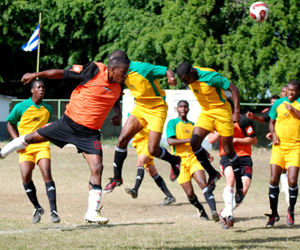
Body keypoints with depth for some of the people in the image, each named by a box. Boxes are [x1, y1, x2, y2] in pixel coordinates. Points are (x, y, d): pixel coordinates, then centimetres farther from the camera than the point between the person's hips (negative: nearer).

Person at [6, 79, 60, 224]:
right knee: (26, 176, -14)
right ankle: (37, 208, 7)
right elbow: (10, 123, 9)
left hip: (42, 145, 1)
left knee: (46, 174, -16)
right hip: (25, 147, -1)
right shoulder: (21, 107, -1)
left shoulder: (48, 109, 9)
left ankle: (53, 210, -17)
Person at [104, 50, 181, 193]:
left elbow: (167, 71, -18)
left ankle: (174, 161, 22)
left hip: (157, 110, -7)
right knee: (122, 140, -7)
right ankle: (117, 178, 5)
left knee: (153, 150, -10)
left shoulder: (142, 69, -24)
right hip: (140, 108, 7)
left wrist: (171, 77, -41)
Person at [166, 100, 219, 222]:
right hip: (180, 160, -2)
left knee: (203, 183, -21)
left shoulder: (192, 125, 20)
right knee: (189, 192, -6)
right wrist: (188, 140, -18)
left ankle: (213, 210, -33)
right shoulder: (173, 123, 5)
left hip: (193, 158, 2)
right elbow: (170, 141, -10)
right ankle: (201, 210, 19)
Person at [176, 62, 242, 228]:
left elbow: (234, 90, -19)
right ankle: (212, 174, 7)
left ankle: (239, 185, 8)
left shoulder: (210, 76, -25)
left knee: (228, 150, -4)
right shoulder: (190, 79, -4)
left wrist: (236, 113, -23)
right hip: (205, 112, 6)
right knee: (194, 143, -11)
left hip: (221, 111, -6)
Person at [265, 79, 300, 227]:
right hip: (279, 145, 2)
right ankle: (273, 213, 9)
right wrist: (273, 134, 2)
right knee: (274, 180, -5)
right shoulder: (278, 104, 10)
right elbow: (271, 122, 19)